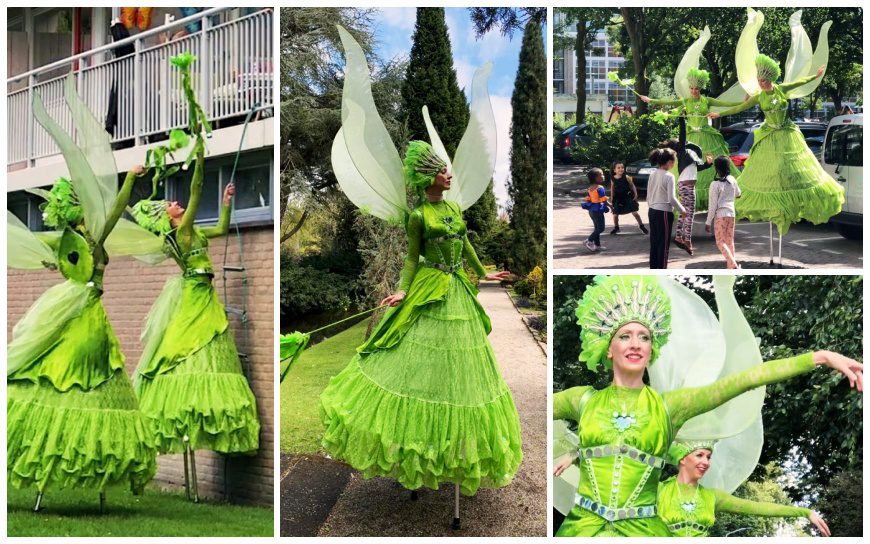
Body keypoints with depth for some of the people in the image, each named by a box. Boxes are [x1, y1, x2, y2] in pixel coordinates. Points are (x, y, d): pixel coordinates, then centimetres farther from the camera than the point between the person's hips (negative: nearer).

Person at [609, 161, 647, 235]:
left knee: (634, 212, -3)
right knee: (615, 214, 6)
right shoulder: (613, 179, -6)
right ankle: (616, 228, 27)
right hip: (618, 199, 3)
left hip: (628, 197, -3)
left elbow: (632, 186, -4)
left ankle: (641, 226, 15)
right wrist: (612, 198, 9)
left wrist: (635, 195, -8)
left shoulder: (626, 177, -14)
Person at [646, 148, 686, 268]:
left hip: (652, 211, 7)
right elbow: (671, 198, -17)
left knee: (654, 242, 12)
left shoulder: (653, 175, 7)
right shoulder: (669, 176, -15)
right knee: (663, 244, 1)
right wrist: (682, 210, -5)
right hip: (664, 213, -7)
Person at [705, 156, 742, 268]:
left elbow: (712, 205, -11)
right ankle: (733, 263, 16)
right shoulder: (732, 180, 3)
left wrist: (708, 222, -6)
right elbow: (738, 194, 22)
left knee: (721, 242, -3)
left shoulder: (715, 184, -12)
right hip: (731, 214, 6)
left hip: (720, 214, -6)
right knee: (730, 241, 15)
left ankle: (734, 266, -15)